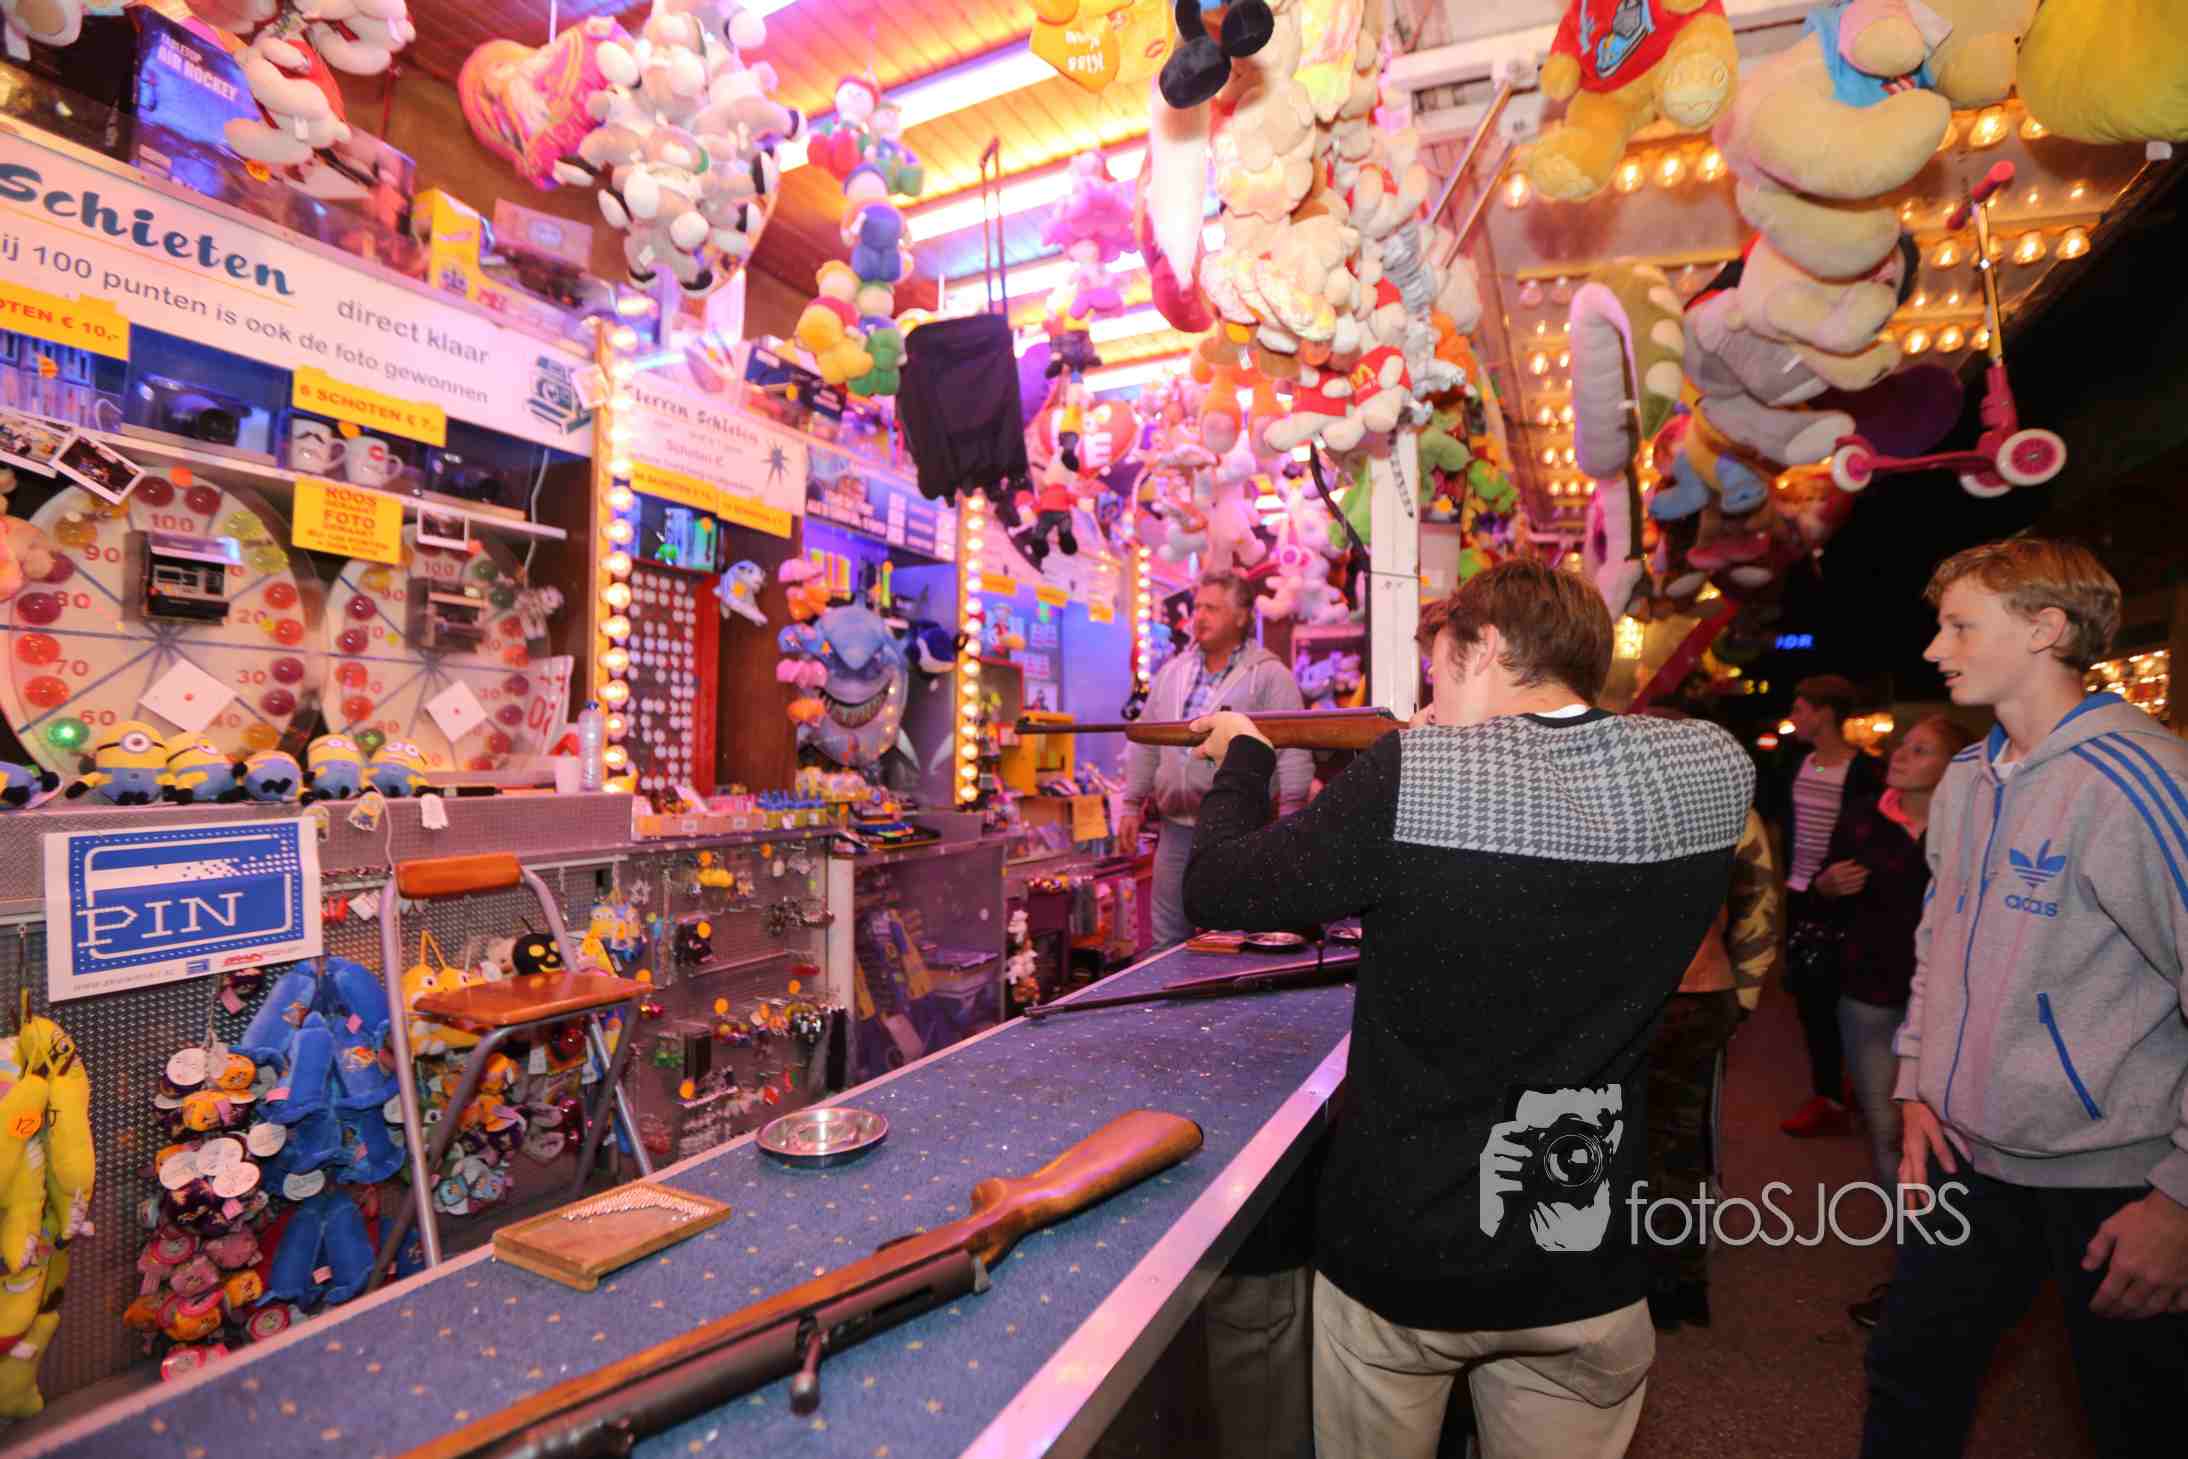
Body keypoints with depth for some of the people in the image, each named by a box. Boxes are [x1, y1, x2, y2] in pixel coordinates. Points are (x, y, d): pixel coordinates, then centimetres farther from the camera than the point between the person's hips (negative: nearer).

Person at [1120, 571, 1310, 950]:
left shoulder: (1269, 674, -3)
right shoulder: (1171, 673, 13)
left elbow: (1293, 748, -10)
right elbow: (1146, 745, 17)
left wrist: (1289, 816, -18)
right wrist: (1132, 805, 13)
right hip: (1176, 827, 5)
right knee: (1167, 941, 11)